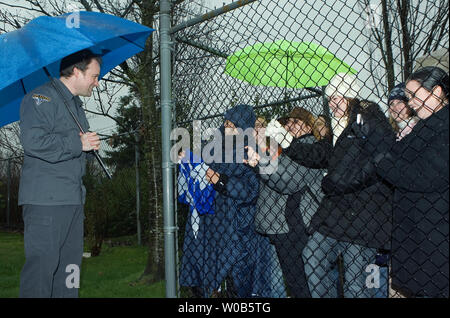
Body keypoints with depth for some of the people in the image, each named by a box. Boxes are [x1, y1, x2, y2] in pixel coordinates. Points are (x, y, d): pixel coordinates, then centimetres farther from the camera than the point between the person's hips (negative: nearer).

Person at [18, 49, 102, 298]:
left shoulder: (75, 104, 22)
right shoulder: (42, 97, -8)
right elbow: (33, 140, -23)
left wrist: (91, 146, 8)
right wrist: (78, 144, -15)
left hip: (73, 199, 9)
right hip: (45, 200, -9)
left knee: (70, 263, 12)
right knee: (42, 262, -6)